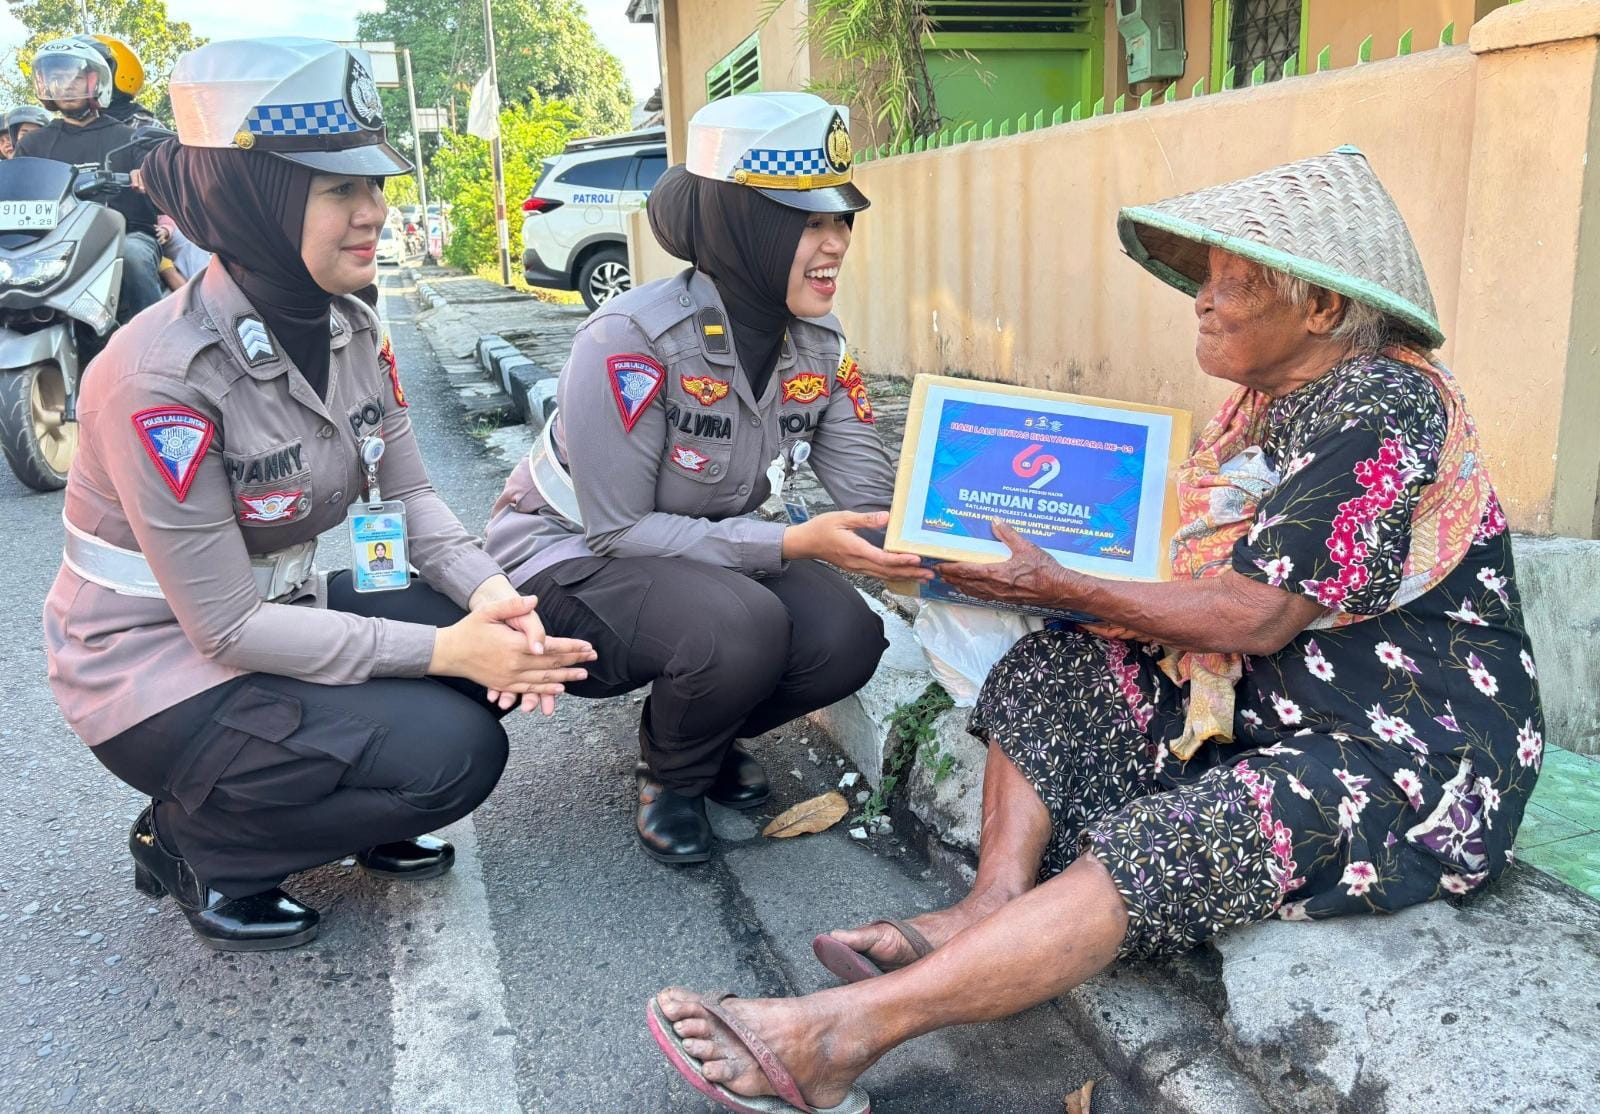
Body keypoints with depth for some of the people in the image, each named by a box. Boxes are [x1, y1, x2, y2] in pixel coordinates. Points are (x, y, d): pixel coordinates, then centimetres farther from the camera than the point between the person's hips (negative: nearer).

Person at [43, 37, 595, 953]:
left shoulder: (352, 328, -4)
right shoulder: (160, 375, -27)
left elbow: (409, 498, 0)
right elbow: (227, 626, -25)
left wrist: (492, 593, -20)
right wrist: (446, 649, -28)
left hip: (284, 616, 7)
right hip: (159, 677, -7)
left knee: (523, 639, -9)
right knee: (452, 751, -23)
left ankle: (350, 812, 12)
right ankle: (193, 840, 2)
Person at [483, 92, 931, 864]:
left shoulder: (818, 343, -7)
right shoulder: (633, 339, -28)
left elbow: (872, 492, -11)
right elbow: (618, 531, -25)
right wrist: (792, 543, -32)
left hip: (708, 553, 6)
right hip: (570, 559, -6)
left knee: (846, 639, -19)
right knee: (742, 627, -34)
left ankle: (709, 737, 13)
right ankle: (669, 775, 1)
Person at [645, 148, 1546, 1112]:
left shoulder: (1387, 414, -19)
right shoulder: (1279, 398, 9)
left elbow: (1256, 617, -23)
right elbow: (1222, 576, 10)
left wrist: (1059, 586, -16)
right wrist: (1056, 577, -4)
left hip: (1413, 754, -9)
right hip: (1281, 701, 9)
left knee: (1163, 851, -30)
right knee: (1052, 672, -1)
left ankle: (840, 1033, -35)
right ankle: (990, 911, -14)